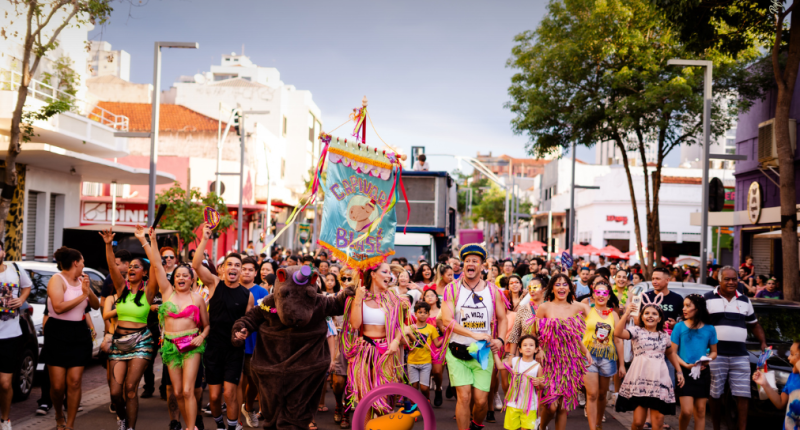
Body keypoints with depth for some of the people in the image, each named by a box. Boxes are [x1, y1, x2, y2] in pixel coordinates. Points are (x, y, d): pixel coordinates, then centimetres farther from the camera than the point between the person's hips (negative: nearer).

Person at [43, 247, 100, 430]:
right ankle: (59, 415, 27)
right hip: (58, 334, -5)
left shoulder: (80, 280, 10)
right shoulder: (57, 279, -9)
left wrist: (89, 290, -10)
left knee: (74, 382, -3)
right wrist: (82, 295, -15)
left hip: (79, 335, 5)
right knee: (57, 385, -2)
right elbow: (58, 307, -23)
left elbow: (96, 305, 8)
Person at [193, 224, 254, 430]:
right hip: (213, 347, 1)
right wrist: (205, 239, -24)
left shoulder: (247, 295, -2)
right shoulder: (215, 284, -3)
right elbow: (196, 265, -17)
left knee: (229, 393, -6)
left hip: (235, 349, -1)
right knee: (214, 395, 7)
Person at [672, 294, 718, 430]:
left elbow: (714, 352, 11)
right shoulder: (679, 327, -2)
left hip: (702, 373, 2)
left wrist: (707, 361, -10)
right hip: (684, 372, -2)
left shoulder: (709, 329, 3)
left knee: (700, 411, 6)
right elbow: (672, 352, -3)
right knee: (687, 411, -10)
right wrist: (685, 365, -17)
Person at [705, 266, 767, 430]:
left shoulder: (744, 301, 15)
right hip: (716, 354, -3)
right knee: (714, 394, 3)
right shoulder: (708, 299, 2)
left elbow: (754, 325, 24)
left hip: (740, 355, 3)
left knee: (743, 395, -3)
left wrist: (763, 342, 10)